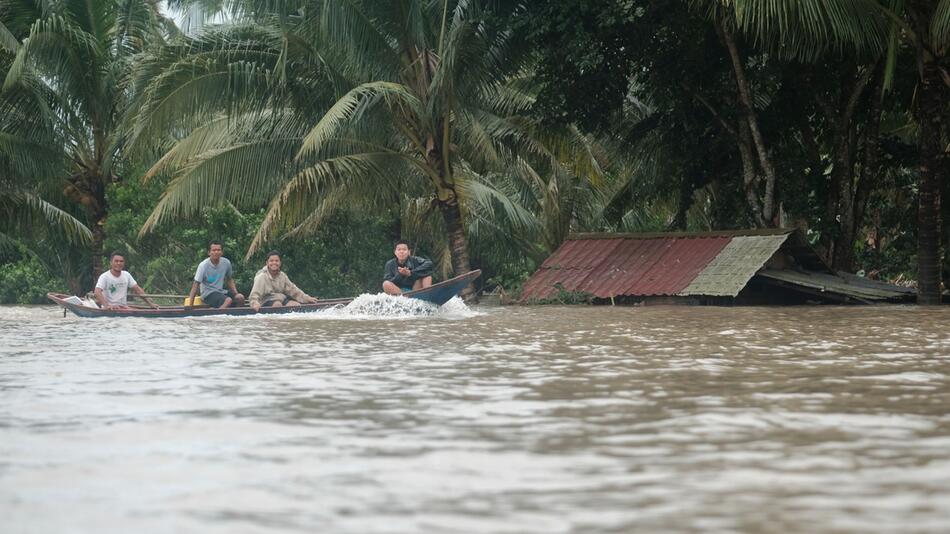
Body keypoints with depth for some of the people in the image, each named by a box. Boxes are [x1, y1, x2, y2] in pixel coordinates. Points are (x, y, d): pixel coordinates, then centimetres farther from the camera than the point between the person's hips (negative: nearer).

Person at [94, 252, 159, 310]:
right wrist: (107, 305, -40)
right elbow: (97, 293, -23)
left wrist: (150, 303, 4)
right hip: (110, 309, -5)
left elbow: (138, 289, 14)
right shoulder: (104, 277, -8)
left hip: (124, 308, 5)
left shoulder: (126, 275, 11)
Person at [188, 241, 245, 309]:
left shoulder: (226, 263, 2)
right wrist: (190, 304, -21)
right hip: (208, 293, -6)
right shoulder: (203, 265, -12)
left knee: (240, 297, -20)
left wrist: (236, 294, 5)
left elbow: (229, 280, 18)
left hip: (221, 292, 6)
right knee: (228, 300, -32)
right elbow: (196, 284, -15)